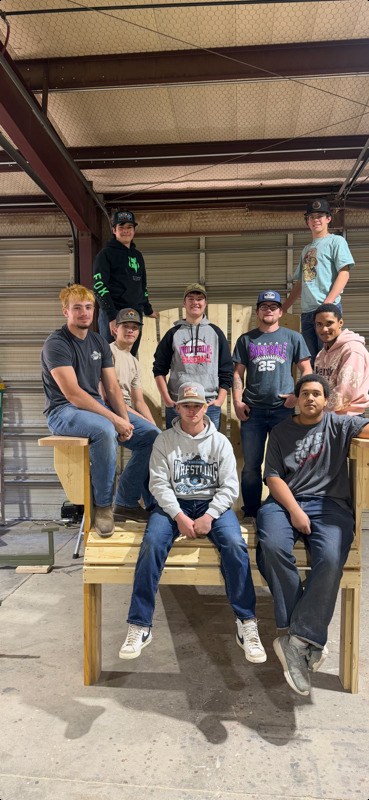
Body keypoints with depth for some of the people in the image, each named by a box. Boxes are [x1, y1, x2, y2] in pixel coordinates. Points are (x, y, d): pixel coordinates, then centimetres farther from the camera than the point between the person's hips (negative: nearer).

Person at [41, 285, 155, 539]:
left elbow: (112, 388, 8)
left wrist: (125, 421, -10)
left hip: (97, 407, 7)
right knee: (105, 430, -38)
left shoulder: (99, 343, 12)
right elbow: (72, 394, -20)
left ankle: (126, 501, 5)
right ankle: (103, 506, -19)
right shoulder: (56, 344, -10)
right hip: (63, 411, -7)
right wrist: (114, 419, -23)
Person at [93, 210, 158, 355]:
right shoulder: (106, 253, -1)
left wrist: (148, 309, 29)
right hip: (112, 314, -6)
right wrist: (111, 316, -19)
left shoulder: (137, 255, 20)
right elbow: (99, 286, -10)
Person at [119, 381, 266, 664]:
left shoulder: (220, 442, 8)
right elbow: (159, 483, -2)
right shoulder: (164, 441, 7)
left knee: (235, 545, -28)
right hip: (173, 504, 0)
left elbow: (229, 486, 2)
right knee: (152, 543, -28)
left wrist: (208, 516, -14)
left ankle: (247, 624, -17)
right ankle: (139, 626, -18)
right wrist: (179, 516, -17)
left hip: (213, 503, 0)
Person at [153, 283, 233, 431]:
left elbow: (226, 370, 11)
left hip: (210, 404, 1)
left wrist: (220, 399, 0)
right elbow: (159, 369, 9)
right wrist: (166, 399, -2)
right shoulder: (173, 333, 10)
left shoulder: (216, 332, 13)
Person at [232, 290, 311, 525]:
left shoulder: (293, 337, 10)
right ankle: (251, 514, 14)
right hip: (253, 409, 1)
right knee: (251, 465, 4)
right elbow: (238, 373, 10)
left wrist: (298, 394, -7)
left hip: (283, 408, -1)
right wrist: (237, 402, -2)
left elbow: (306, 370, 8)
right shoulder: (246, 340, 12)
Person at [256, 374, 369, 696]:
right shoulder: (282, 431, 16)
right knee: (273, 546, -31)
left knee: (331, 559, -31)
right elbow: (273, 476, 7)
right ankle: (310, 637, -20)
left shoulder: (339, 425, 15)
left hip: (330, 504, 0)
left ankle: (297, 640, -22)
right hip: (285, 502, 1)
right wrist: (294, 510, -9)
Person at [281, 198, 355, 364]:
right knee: (310, 361, 3)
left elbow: (344, 273, -6)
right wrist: (281, 310, 20)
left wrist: (327, 303, -19)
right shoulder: (306, 249, 26)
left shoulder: (336, 241, 7)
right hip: (307, 312, 6)